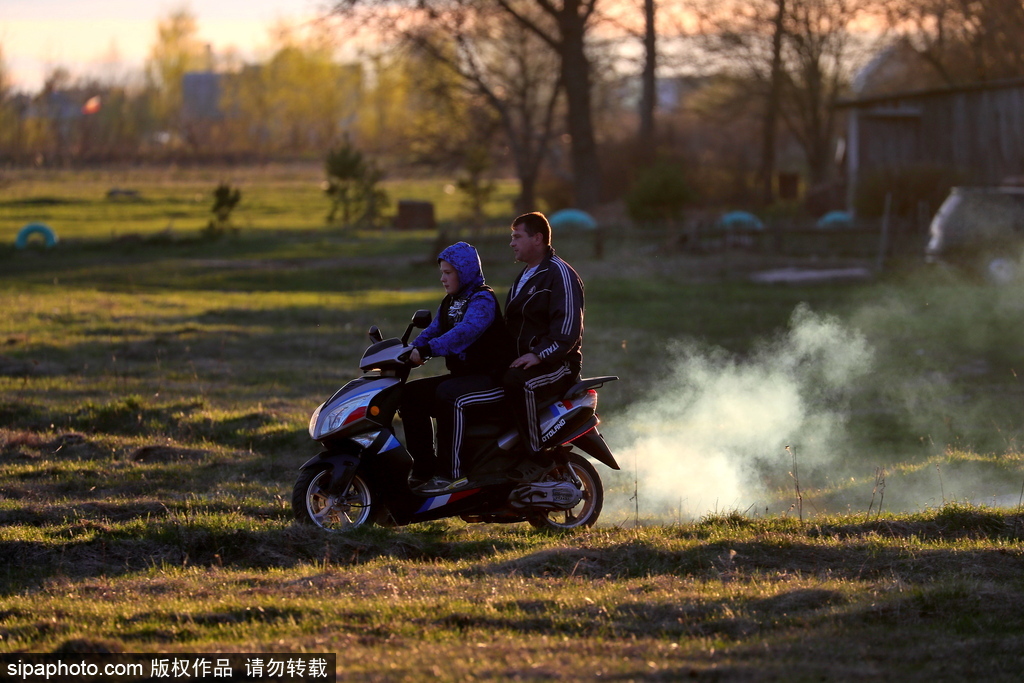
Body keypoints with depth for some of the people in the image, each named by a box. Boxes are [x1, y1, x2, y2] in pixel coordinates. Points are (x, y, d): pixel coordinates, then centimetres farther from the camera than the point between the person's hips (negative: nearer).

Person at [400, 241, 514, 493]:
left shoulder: (483, 300, -13)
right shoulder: (450, 303, 17)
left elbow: (465, 331, -30)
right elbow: (432, 331, 11)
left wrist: (426, 350, -39)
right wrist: (408, 352, -9)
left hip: (491, 379, -9)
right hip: (461, 376, 9)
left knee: (448, 395, -35)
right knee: (411, 394, -4)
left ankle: (451, 473, -33)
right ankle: (424, 466, -3)